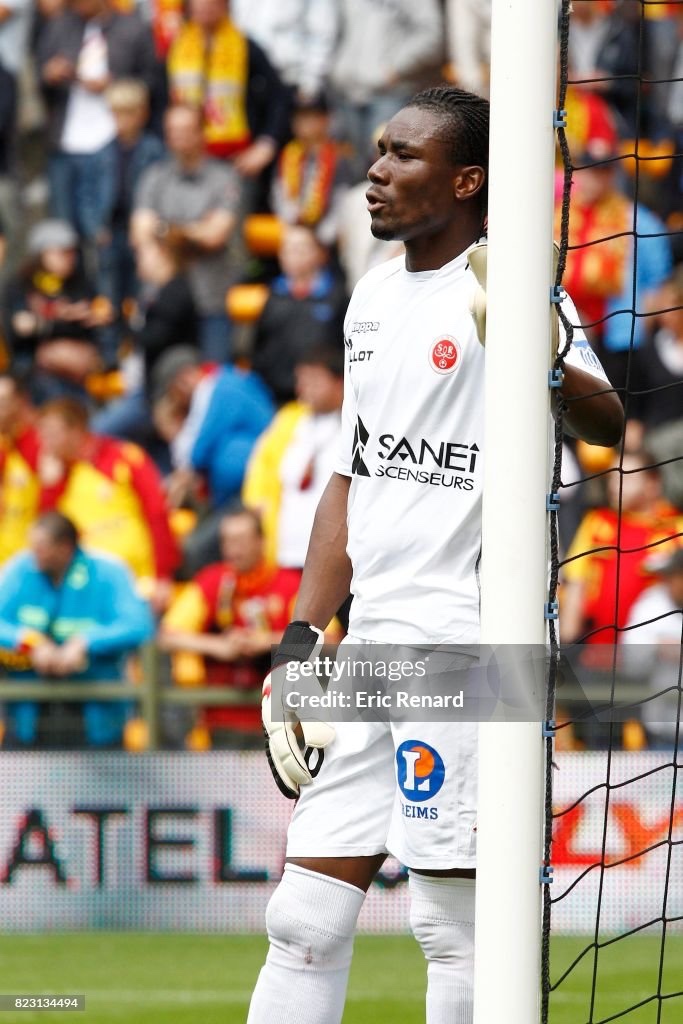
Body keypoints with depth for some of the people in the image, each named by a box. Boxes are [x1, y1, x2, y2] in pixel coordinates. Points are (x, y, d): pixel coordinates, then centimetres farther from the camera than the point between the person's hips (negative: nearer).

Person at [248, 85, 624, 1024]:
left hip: (468, 637, -8)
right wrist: (302, 637, 18)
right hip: (372, 641, 8)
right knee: (307, 916, 6)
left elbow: (608, 427, -22)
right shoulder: (376, 298, 17)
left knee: (458, 920, -6)